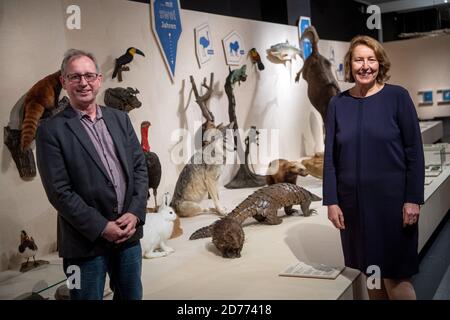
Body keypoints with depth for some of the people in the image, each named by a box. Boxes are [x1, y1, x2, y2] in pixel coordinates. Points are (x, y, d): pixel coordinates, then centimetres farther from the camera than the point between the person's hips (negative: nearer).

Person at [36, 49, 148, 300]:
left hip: (128, 232, 5)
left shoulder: (120, 119, 7)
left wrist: (135, 213, -8)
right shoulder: (51, 130, -8)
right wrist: (101, 227, -15)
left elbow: (140, 166, 5)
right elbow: (59, 191, -12)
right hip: (86, 240, -4)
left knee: (132, 295, 17)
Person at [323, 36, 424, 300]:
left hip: (392, 199, -3)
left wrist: (413, 199, -10)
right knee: (370, 273, 11)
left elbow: (414, 150, -5)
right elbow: (330, 156, 4)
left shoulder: (397, 97, -4)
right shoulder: (338, 104, 3)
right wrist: (331, 201, -1)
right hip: (353, 201, 3)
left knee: (394, 276, 0)